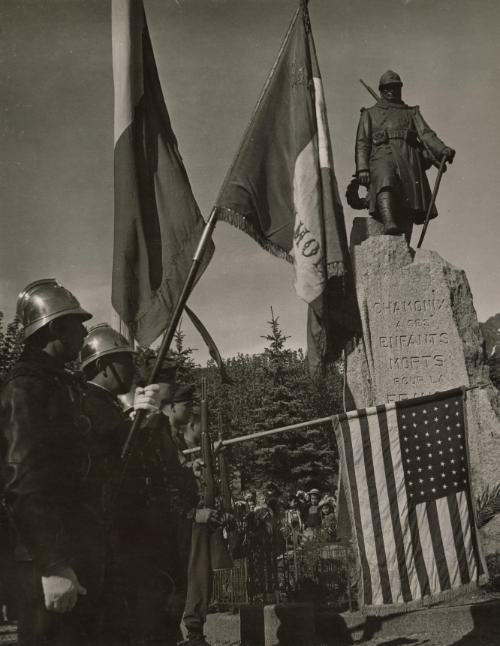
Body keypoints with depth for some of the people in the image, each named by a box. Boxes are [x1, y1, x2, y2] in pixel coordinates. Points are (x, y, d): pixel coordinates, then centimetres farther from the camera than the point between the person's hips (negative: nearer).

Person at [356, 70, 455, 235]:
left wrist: (442, 149, -8)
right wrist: (362, 168, -2)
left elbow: (426, 134, 14)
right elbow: (362, 143, 16)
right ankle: (389, 226, -57)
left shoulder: (412, 112, 30)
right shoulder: (369, 113, 28)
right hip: (382, 156, -2)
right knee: (384, 183, -37)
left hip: (409, 160, 3)